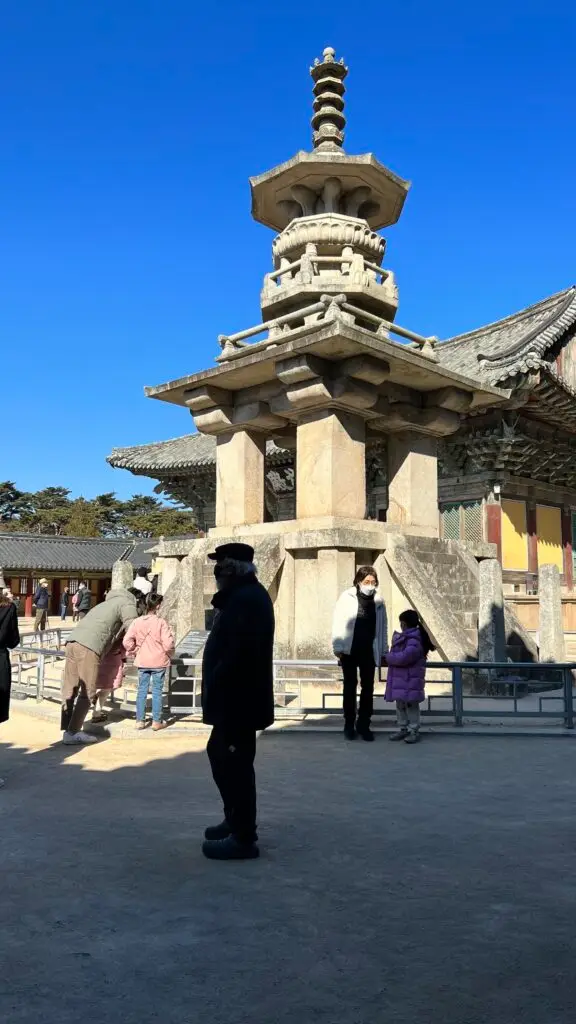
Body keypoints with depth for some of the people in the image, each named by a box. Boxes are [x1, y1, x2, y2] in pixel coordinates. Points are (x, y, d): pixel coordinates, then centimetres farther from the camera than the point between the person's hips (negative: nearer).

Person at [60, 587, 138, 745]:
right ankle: (73, 733, -1)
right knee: (87, 693, -2)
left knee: (70, 689, 10)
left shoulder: (109, 603, 33)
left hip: (72, 642, 8)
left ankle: (67, 730, 14)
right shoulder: (127, 604, 8)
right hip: (89, 648, -8)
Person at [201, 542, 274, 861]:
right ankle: (236, 821, 33)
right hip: (234, 697, 11)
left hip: (237, 699, -11)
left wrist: (217, 689, -22)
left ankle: (243, 838, 11)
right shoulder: (244, 595, 15)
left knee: (234, 763, -1)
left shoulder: (246, 598, -20)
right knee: (220, 755, 20)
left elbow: (239, 653, -26)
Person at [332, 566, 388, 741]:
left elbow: (382, 627, 7)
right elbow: (338, 623, -7)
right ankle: (349, 724, 18)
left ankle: (364, 724, 17)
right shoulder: (347, 597, -6)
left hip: (369, 652, 3)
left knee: (368, 688, 6)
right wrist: (338, 647, -11)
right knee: (350, 687, 8)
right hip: (349, 651, -2)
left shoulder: (378, 601, 3)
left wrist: (384, 651, 7)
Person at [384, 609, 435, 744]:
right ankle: (403, 729, 23)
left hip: (410, 680, -10)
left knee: (411, 704, -1)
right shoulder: (403, 637, 13)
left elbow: (404, 657, -27)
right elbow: (397, 653, 19)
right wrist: (391, 657, -1)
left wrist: (389, 657, -15)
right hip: (400, 678, 10)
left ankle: (414, 731, 7)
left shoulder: (414, 640, -20)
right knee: (400, 704, 14)